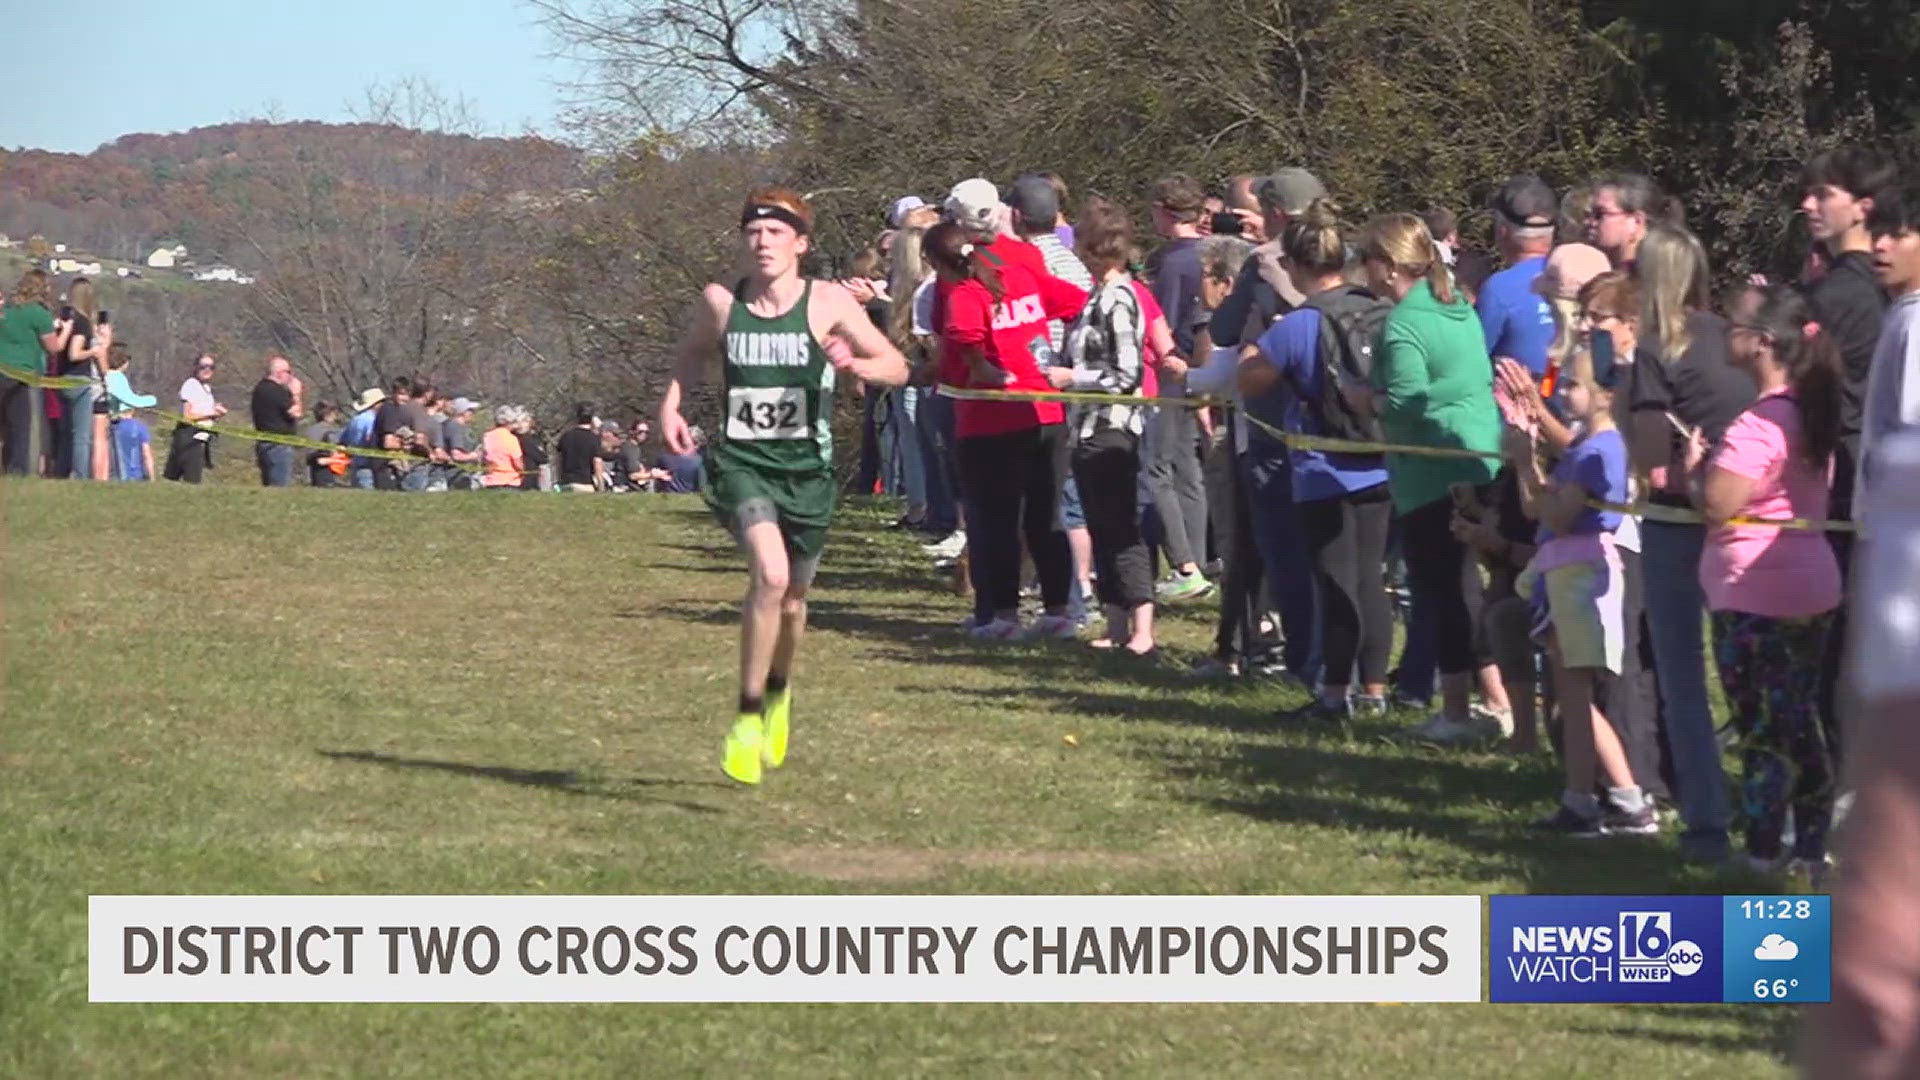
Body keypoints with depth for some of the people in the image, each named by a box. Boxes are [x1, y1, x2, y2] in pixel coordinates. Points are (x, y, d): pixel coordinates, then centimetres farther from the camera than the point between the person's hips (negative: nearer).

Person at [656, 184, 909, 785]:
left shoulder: (829, 304, -5)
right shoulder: (720, 303, 0)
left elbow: (896, 368, -2)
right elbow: (691, 357, 20)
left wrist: (855, 365, -22)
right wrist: (671, 405, 2)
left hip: (806, 470, 1)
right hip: (740, 462, -1)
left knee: (791, 600, 14)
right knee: (769, 573, -26)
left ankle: (779, 690, 49)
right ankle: (748, 716, -14)